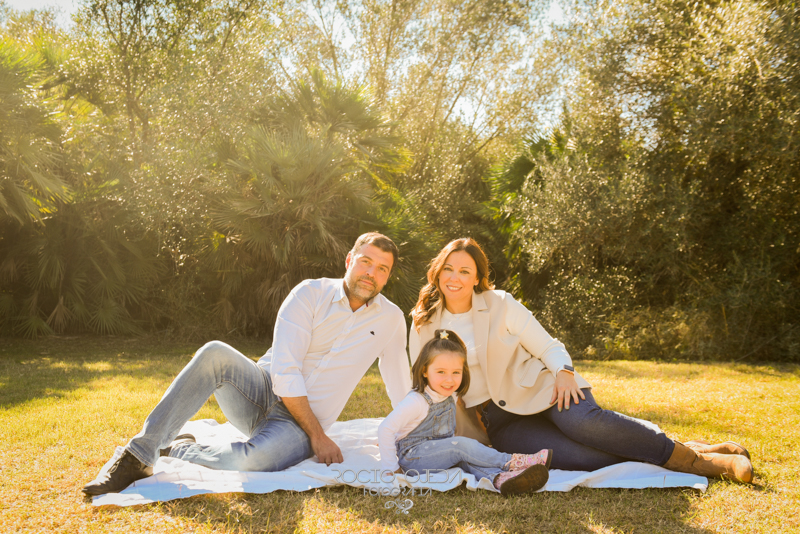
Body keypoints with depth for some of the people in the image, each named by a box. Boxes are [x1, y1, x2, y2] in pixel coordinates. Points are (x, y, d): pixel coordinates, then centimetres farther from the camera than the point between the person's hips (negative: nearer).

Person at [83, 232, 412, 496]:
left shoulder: (391, 320, 1)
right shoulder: (311, 294, -5)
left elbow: (401, 389, 11)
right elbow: (284, 372, -12)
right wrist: (318, 435, -15)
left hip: (298, 426, 0)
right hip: (263, 392, 1)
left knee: (251, 461, -35)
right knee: (215, 353, -31)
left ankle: (178, 450, -5)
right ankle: (138, 458, -26)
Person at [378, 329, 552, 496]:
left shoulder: (450, 395, 2)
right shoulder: (416, 402, -22)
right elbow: (386, 429, -24)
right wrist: (390, 468, -22)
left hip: (439, 451, 7)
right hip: (410, 458, -7)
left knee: (464, 458, -23)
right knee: (462, 446, -25)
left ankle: (499, 478, -48)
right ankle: (512, 463, -23)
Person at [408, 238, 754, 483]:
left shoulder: (500, 305, -1)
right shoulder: (423, 327, 2)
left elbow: (547, 345, 2)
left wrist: (564, 372, -18)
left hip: (533, 389, 0)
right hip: (497, 424, 0)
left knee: (585, 421, -34)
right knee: (576, 456, -26)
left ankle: (686, 454, -17)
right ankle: (692, 465, -17)